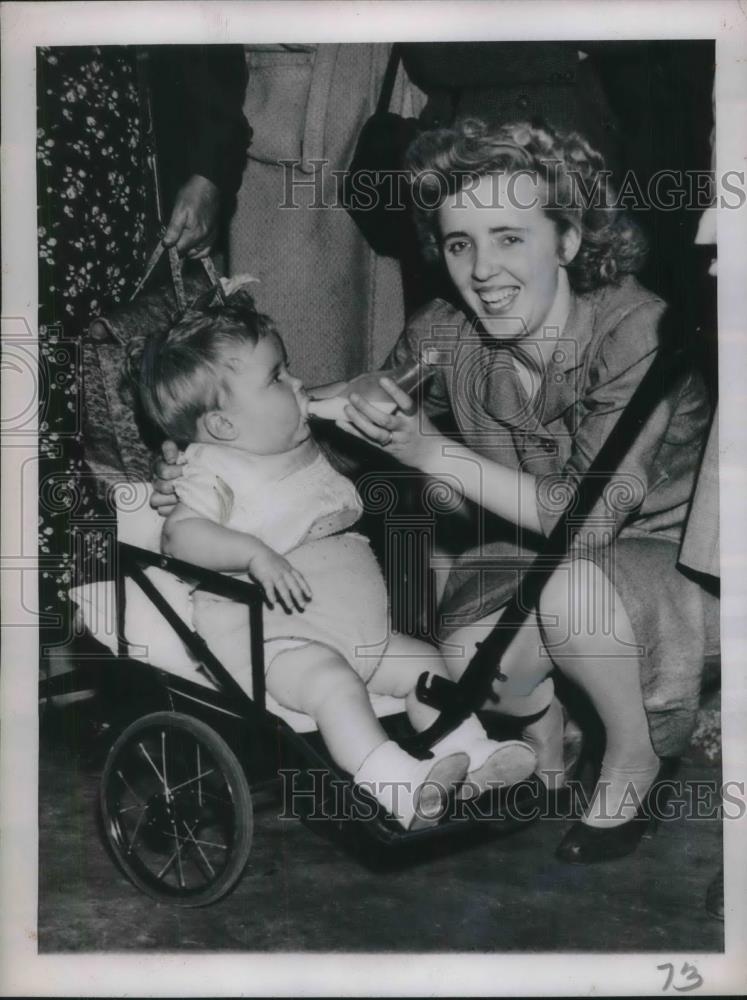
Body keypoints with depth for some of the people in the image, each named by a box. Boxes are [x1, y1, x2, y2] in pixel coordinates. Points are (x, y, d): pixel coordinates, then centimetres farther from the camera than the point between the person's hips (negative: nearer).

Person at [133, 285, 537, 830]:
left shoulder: (303, 448, 13)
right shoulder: (215, 471, -10)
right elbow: (180, 534, -26)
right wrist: (255, 554, -38)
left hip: (358, 627, 8)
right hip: (277, 638, -8)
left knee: (424, 662, 3)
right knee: (334, 683, -32)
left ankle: (469, 752, 9)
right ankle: (397, 784, -35)